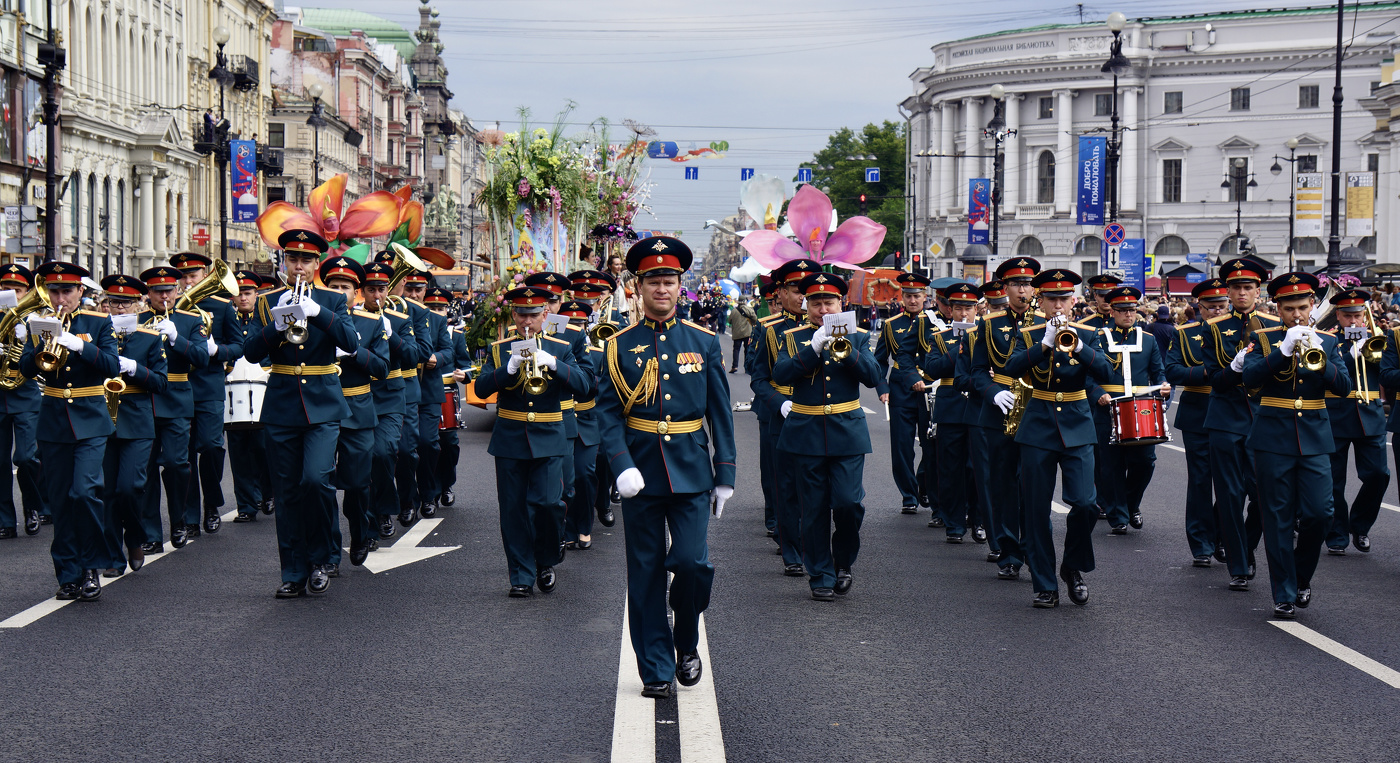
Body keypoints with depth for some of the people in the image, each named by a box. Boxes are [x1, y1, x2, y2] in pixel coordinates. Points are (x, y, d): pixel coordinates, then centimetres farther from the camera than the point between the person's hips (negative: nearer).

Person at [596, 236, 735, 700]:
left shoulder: (703, 343, 5)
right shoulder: (619, 345, 2)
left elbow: (721, 414, 7)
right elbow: (607, 412, -2)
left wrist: (725, 475, 3)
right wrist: (622, 465, -16)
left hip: (691, 470, 0)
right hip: (641, 471, 0)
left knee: (693, 562, -11)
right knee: (646, 574, 3)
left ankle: (687, 643, 16)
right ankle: (656, 670, 12)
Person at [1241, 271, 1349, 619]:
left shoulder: (1327, 342, 9)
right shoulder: (1262, 338, 3)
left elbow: (1343, 387, -1)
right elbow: (1249, 377, -13)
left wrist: (1318, 357, -17)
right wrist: (1284, 350, -22)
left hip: (1315, 440, 2)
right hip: (1274, 439, -2)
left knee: (1317, 515, -6)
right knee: (1278, 521, 0)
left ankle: (1302, 577, 19)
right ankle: (1284, 596, 7)